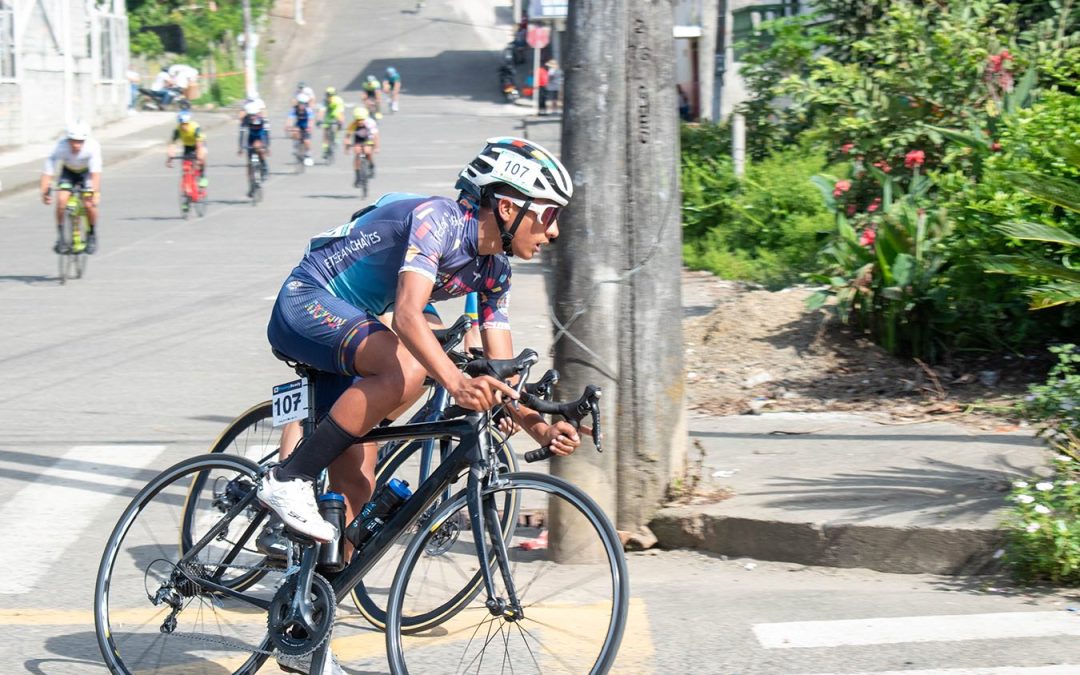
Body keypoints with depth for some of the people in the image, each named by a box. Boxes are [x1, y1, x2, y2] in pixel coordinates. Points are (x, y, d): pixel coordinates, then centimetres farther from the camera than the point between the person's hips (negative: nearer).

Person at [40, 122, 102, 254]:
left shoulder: (92, 147, -35)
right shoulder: (61, 147, -33)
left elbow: (96, 172, -41)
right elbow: (48, 171, -32)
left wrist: (95, 193, -53)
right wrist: (44, 192, -42)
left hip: (86, 172, -1)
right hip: (68, 172, 1)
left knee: (89, 203, -20)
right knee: (61, 200, -21)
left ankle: (92, 235, 6)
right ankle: (60, 237, -4)